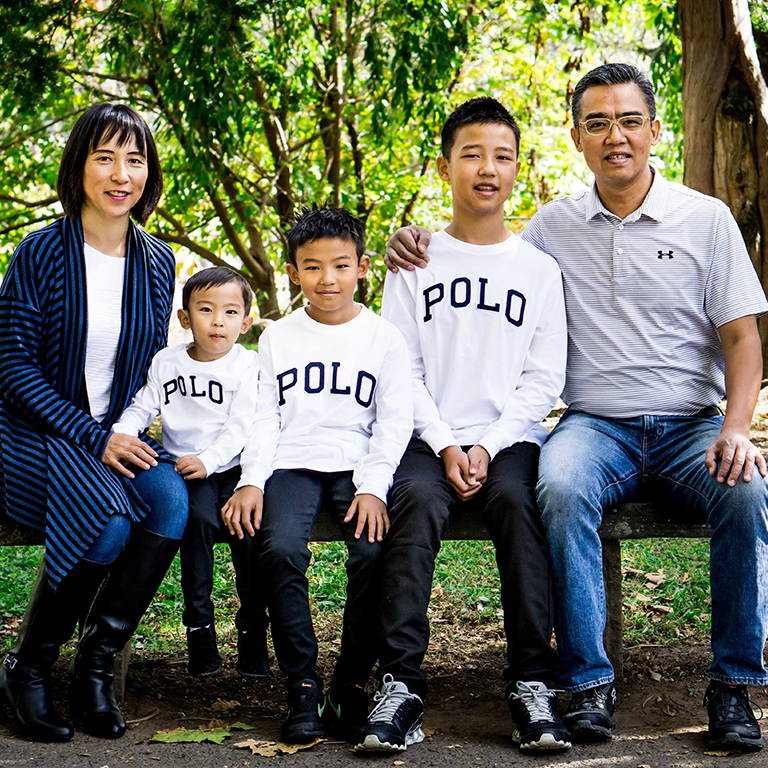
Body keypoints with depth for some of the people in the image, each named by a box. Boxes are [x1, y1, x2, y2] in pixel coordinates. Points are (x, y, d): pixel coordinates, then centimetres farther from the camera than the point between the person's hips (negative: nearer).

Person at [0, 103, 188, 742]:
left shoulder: (157, 262, 7)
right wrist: (92, 438, -17)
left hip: (116, 434, 5)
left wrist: (127, 433, -4)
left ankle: (97, 664, -13)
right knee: (108, 520, -32)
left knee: (170, 498, -28)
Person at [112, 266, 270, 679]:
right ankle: (199, 626, -17)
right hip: (183, 469, 1)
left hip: (232, 467, -1)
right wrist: (121, 433, -14)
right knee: (199, 518, -29)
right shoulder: (166, 362, 10)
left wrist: (208, 460, -23)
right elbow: (142, 406, 8)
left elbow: (240, 428, -8)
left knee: (247, 525, -26)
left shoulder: (247, 366, 0)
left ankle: (252, 629, -9)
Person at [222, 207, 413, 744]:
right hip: (293, 464, 1)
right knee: (281, 550, -28)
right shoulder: (278, 337, 14)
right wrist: (252, 480, -5)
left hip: (359, 466, -1)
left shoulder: (384, 338, 7)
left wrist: (373, 486, -11)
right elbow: (266, 418, 11)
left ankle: (352, 686, -12)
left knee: (374, 552, -28)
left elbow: (394, 423, 3)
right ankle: (303, 689, -16)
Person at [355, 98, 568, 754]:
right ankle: (401, 685, -32)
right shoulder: (416, 263, 11)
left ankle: (532, 683, -30)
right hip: (430, 436, 0)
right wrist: (446, 445, -9)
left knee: (516, 501, -31)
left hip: (510, 438, 0)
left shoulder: (539, 270, 11)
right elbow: (400, 371, 5)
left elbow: (544, 381, 5)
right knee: (417, 501, -30)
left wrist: (488, 447, -8)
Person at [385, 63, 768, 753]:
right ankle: (589, 681, -24)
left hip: (691, 426, 0)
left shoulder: (706, 218, 7)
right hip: (596, 426, 1)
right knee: (560, 489, -34)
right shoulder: (554, 226, 11)